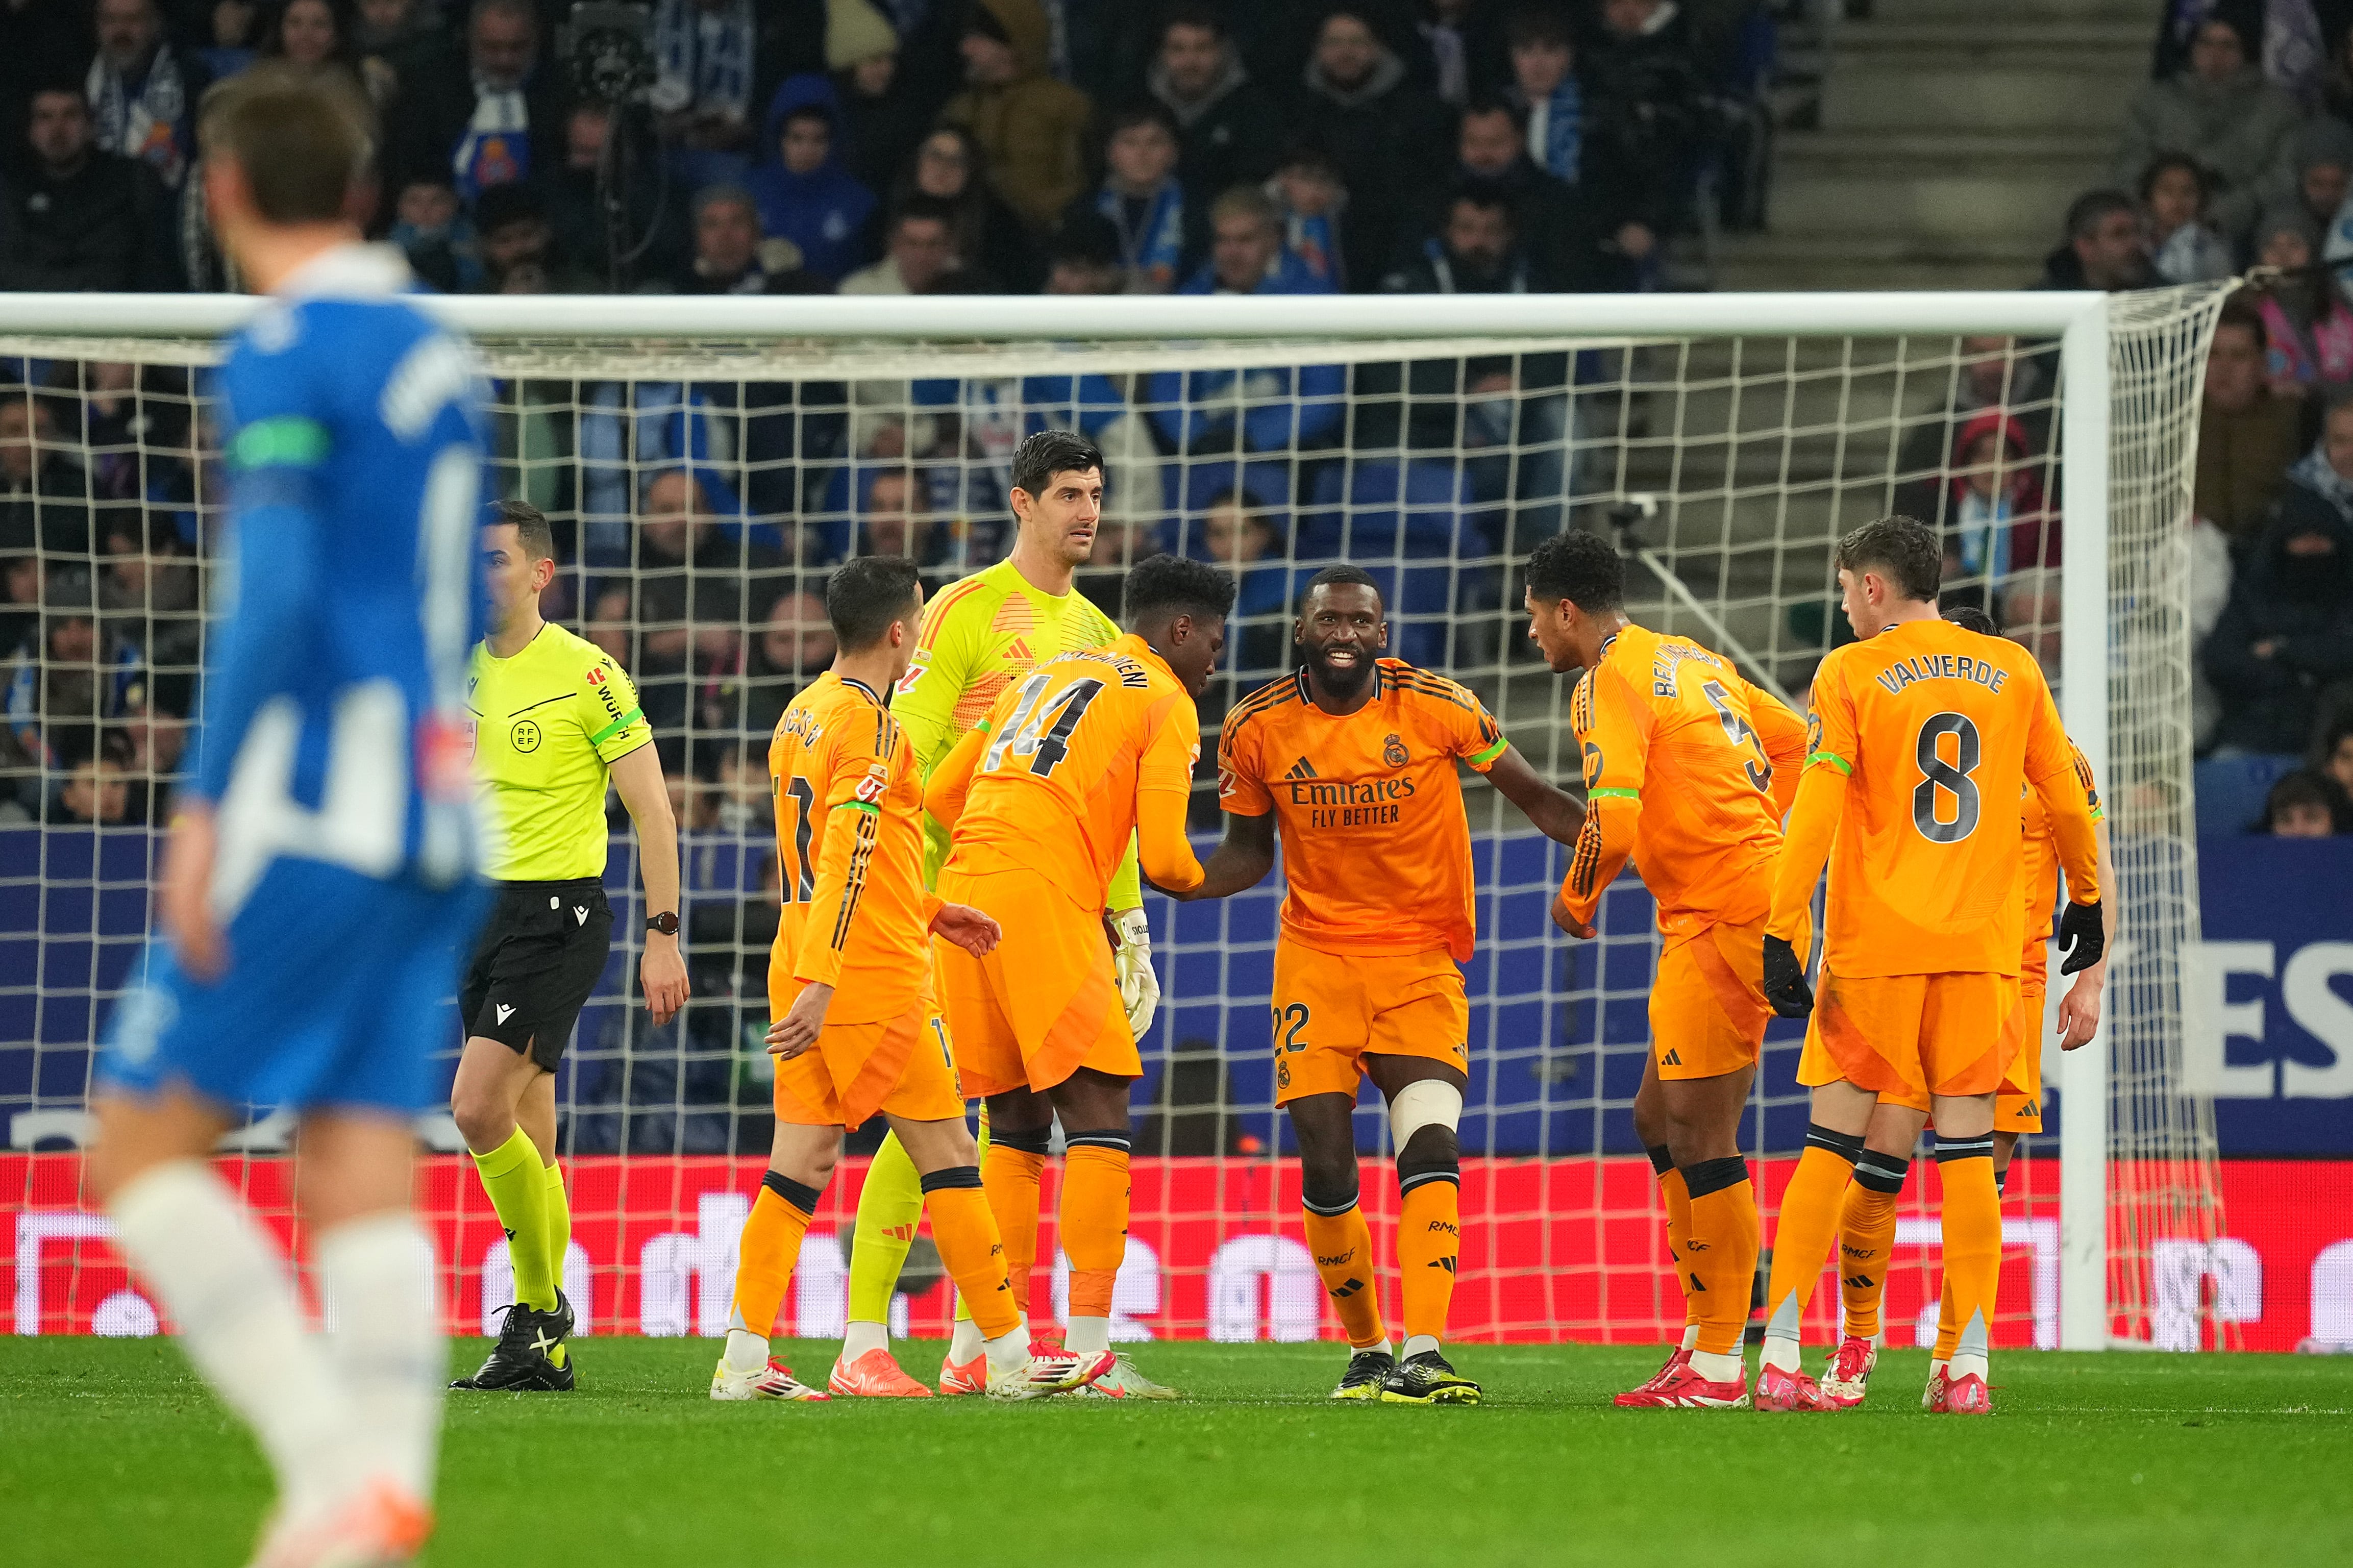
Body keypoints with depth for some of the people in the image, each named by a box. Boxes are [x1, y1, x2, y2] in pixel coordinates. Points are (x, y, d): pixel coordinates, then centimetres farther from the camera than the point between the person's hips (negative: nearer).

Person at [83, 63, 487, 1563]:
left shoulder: (284, 355, -9)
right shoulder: (435, 354, 16)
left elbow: (278, 600, -18)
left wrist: (207, 806, -18)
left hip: (315, 811, -8)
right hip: (434, 814, 8)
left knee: (141, 1147, -2)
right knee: (363, 1174, 1)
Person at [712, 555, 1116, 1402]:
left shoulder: (801, 717, 14)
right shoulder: (871, 728, -14)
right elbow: (844, 862, -23)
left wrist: (927, 910, 25)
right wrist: (821, 984, -28)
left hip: (804, 972, 8)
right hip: (873, 978, -8)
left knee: (802, 1159, 6)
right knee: (949, 1152, -1)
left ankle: (744, 1362, -1)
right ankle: (1010, 1356, 3)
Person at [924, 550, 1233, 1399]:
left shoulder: (1046, 674, 26)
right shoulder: (1167, 702, 3)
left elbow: (941, 792, 23)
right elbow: (1162, 857, -5)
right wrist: (1199, 881, 18)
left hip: (964, 885, 7)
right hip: (1044, 903, -7)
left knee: (1013, 1125, 15)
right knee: (1097, 1121, -5)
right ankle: (1090, 1350, -13)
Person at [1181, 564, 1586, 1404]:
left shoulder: (1436, 706, -7)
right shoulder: (1257, 728, -2)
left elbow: (1532, 796, 3)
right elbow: (1246, 854, 11)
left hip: (1421, 962, -1)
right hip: (1316, 956, 1)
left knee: (1431, 1149, -18)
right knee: (1326, 1168, -7)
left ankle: (1422, 1351, -23)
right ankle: (1366, 1350, 10)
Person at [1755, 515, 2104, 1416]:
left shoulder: (1851, 673, -1)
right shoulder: (2012, 669, 9)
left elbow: (1815, 811, -8)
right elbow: (2066, 797, 16)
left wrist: (1783, 937, -9)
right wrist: (2085, 899, 30)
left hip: (1875, 946, -2)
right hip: (1983, 945, 2)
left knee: (1832, 1145, 2)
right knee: (1968, 1151, 3)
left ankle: (1781, 1358, -1)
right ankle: (1969, 1367, -2)